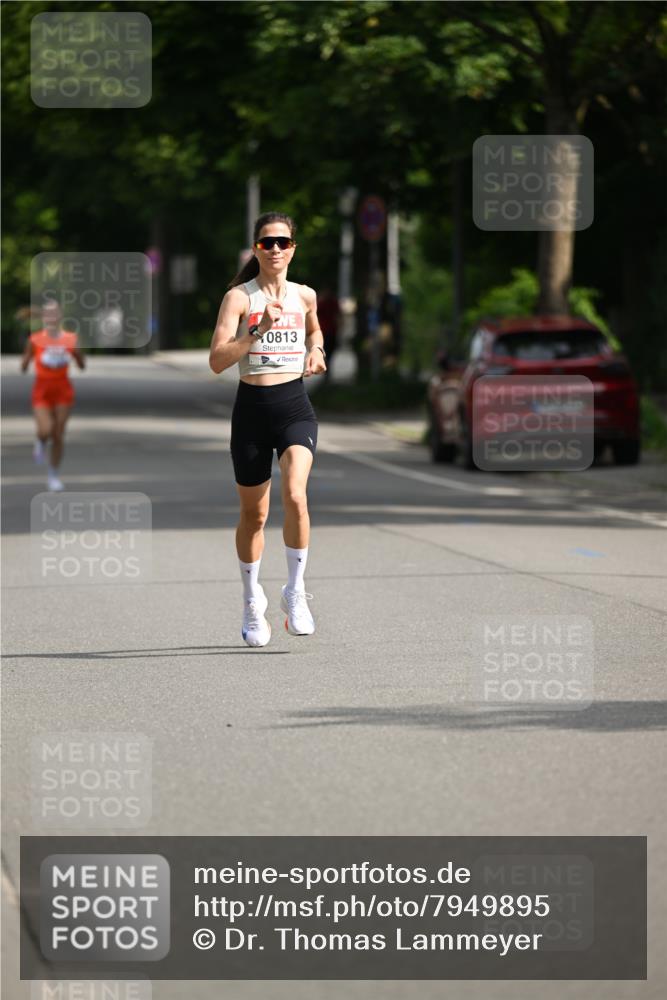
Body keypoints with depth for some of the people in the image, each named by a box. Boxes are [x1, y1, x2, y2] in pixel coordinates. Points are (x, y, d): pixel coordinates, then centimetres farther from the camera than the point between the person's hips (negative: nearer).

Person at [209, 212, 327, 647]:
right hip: (252, 409, -1)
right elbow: (217, 361, -15)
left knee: (295, 495, -23)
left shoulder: (304, 296, 7)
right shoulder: (239, 297, -5)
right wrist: (258, 330, -25)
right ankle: (253, 601, 29)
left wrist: (316, 351, 10)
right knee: (254, 514, 9)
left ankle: (295, 590, -8)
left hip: (295, 407, 1)